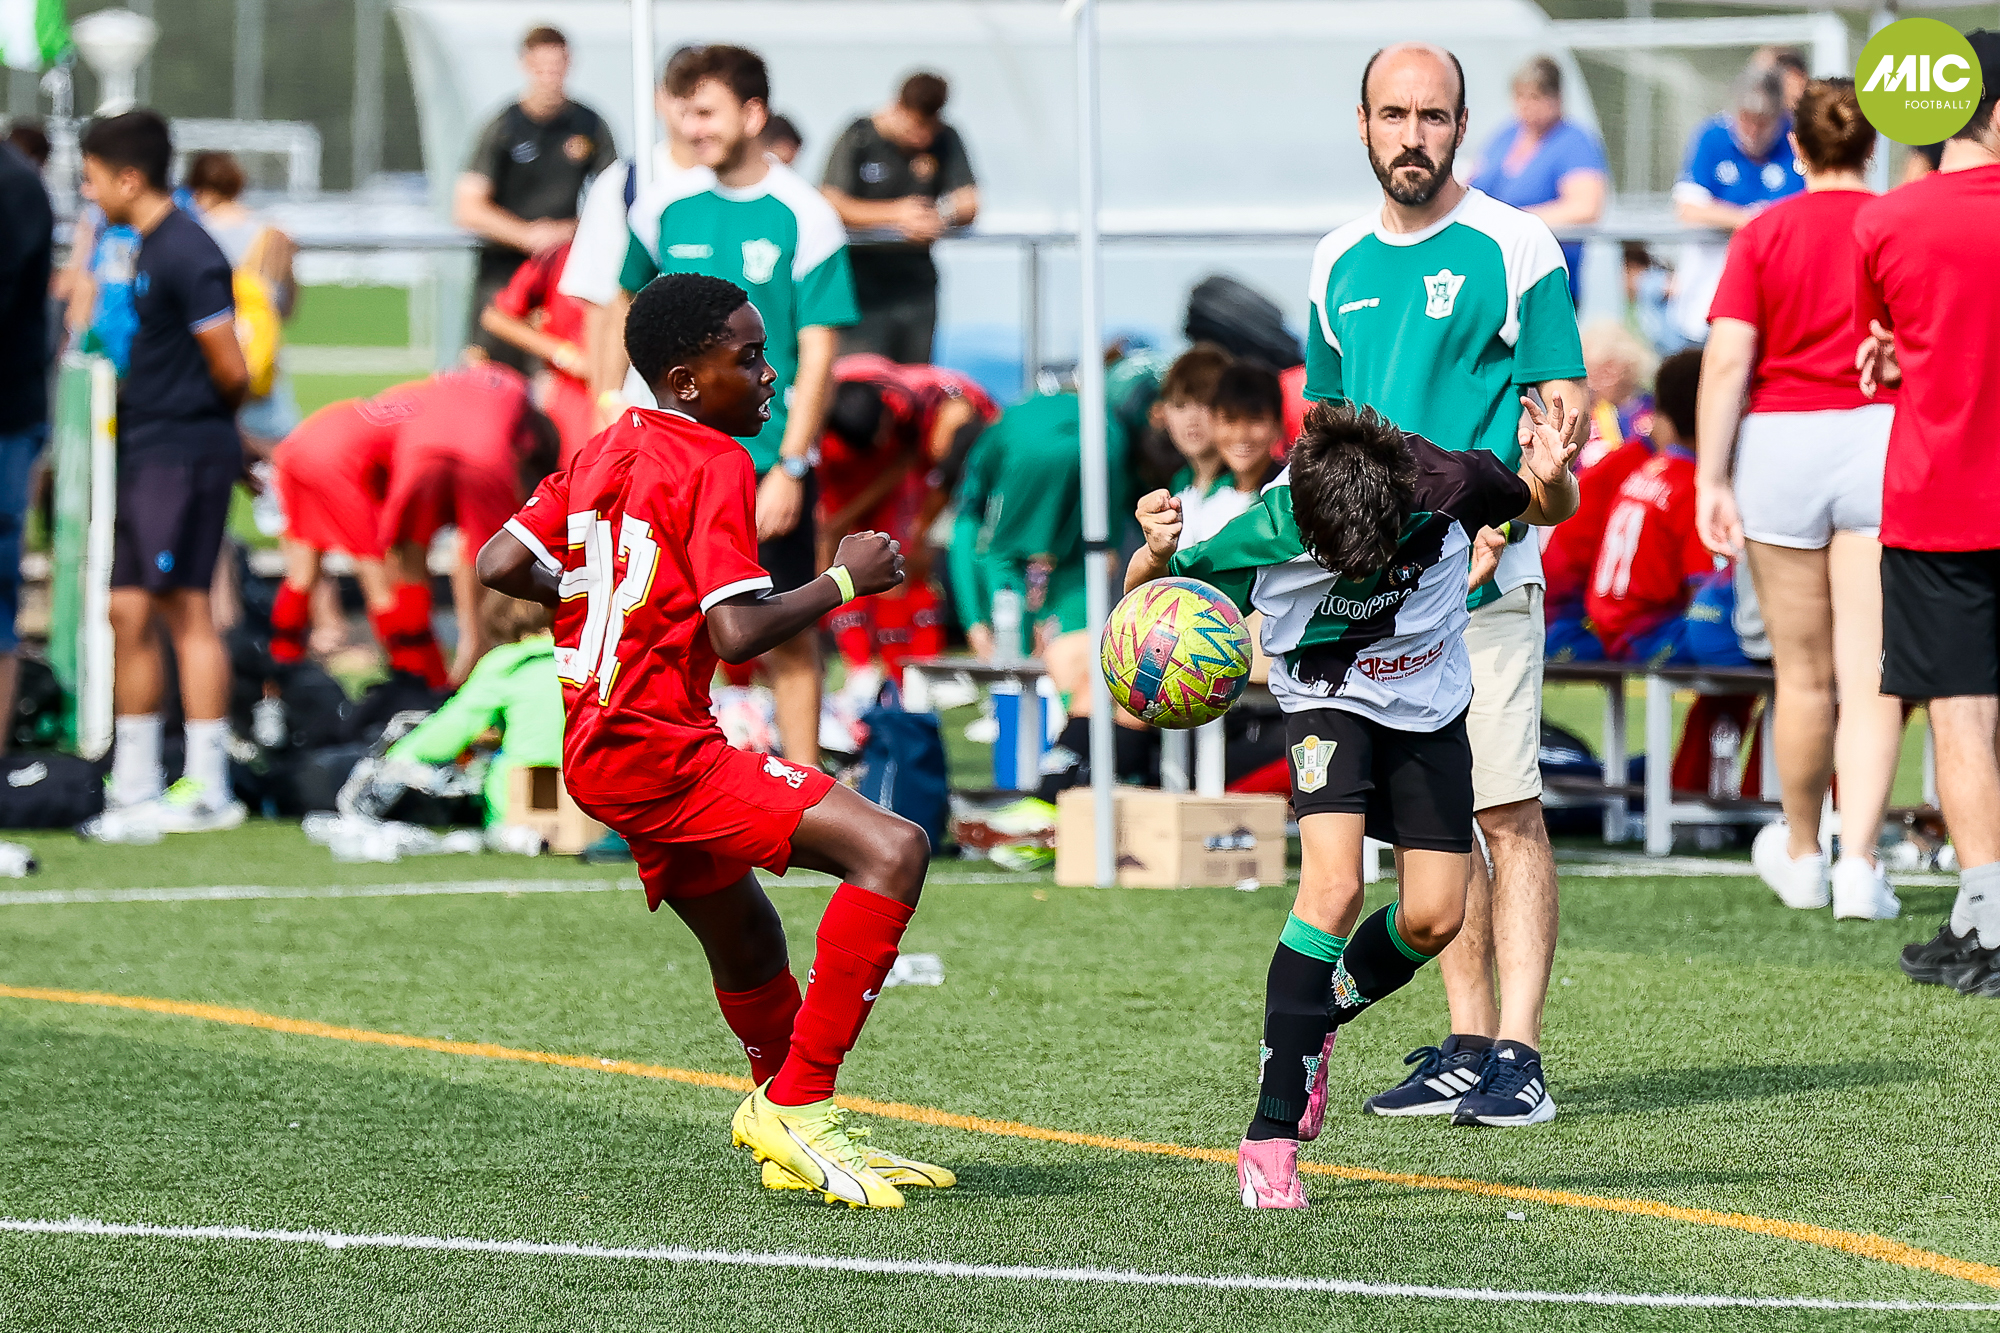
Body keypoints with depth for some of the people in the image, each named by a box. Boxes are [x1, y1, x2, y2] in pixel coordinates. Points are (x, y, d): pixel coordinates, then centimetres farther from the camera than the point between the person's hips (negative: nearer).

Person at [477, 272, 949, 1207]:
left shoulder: (611, 447, 14)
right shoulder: (715, 463, -11)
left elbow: (500, 564, 12)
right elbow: (738, 632, -19)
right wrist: (843, 580, -7)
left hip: (597, 746, 10)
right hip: (654, 748, -10)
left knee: (747, 945, 28)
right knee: (892, 850, -21)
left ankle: (784, 1132, 46)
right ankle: (798, 1107, -21)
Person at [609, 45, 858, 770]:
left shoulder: (803, 217, -8)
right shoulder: (667, 207, 3)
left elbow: (819, 351, -11)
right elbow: (629, 303, 20)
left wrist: (789, 466, -16)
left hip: (769, 462, -3)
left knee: (786, 631, 2)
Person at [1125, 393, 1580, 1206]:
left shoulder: (1448, 485, -25)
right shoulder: (1265, 534, -29)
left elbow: (1548, 510, -2)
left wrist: (1552, 481, -26)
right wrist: (1155, 557, -37)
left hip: (1430, 707, 3)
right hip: (1329, 703, -3)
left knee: (1433, 918, -3)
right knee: (1334, 888, -24)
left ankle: (1314, 1024, 29)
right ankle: (1272, 1136, -21)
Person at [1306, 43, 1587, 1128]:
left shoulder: (1511, 247, -2)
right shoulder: (1339, 263, 14)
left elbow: (1563, 407, -4)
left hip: (1484, 577, -6)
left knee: (1509, 814, -8)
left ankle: (1518, 1055, -9)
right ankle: (1469, 1045, 13)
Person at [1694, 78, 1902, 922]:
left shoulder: (1764, 235, 0)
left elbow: (1727, 361, -7)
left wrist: (1710, 481, -6)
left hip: (1780, 442, 1)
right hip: (1882, 442, -1)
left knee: (1803, 675, 13)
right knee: (1872, 677, -1)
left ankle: (1800, 856, 28)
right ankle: (1859, 864, -11)